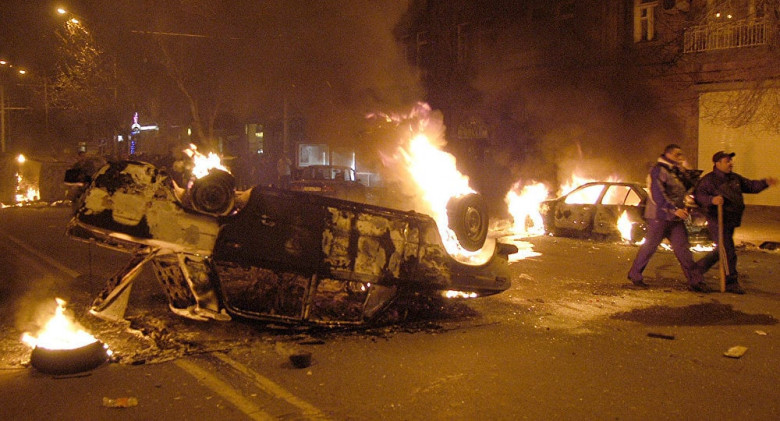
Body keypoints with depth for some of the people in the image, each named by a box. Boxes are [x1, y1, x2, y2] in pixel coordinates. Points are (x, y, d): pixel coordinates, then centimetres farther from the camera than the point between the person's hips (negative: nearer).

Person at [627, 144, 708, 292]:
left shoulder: (677, 171, 18)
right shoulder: (659, 170, -10)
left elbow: (687, 188, 15)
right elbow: (657, 195, -18)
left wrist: (683, 173, 1)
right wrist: (674, 209, -23)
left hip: (676, 218, 8)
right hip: (660, 216, -8)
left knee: (683, 248, 4)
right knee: (649, 246, 1)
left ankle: (695, 281, 4)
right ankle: (634, 274, 16)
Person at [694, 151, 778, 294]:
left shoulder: (735, 178, 14)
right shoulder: (708, 179, -11)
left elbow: (751, 186, 22)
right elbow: (698, 195, -19)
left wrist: (765, 182, 6)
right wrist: (712, 200, -36)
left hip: (730, 222, 9)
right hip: (717, 222, -9)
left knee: (721, 251, 18)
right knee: (728, 253, -7)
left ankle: (697, 268, 33)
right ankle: (731, 283, 3)